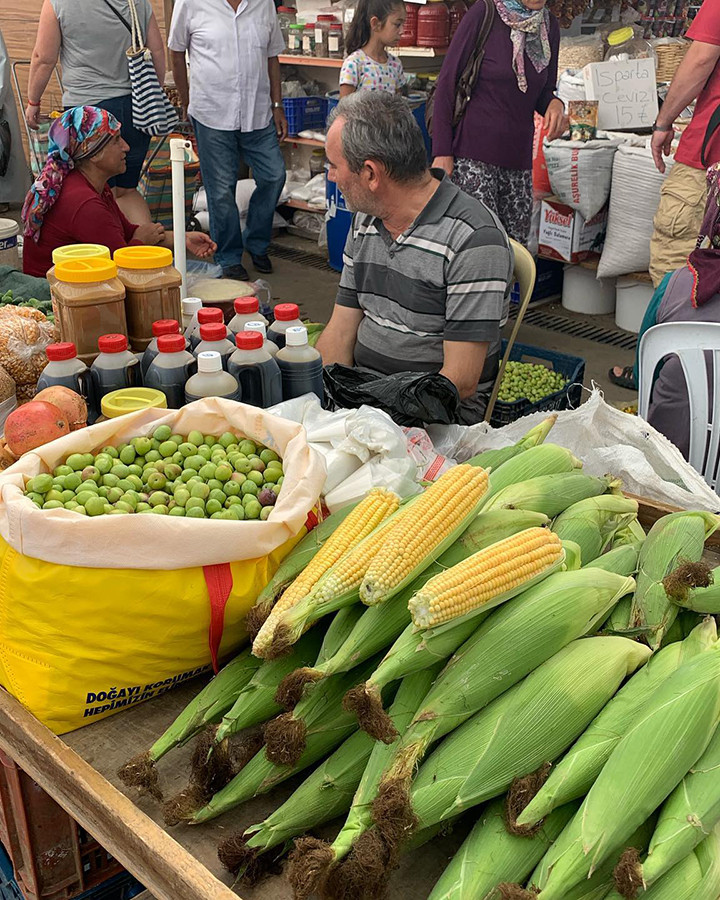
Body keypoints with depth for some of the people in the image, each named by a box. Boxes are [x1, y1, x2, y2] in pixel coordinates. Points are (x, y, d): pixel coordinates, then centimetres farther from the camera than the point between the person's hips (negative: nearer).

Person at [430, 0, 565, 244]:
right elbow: (448, 80, -5)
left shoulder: (549, 25, 10)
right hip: (473, 155, -6)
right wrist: (442, 153, -10)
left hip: (519, 158, 6)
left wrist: (555, 103, -4)